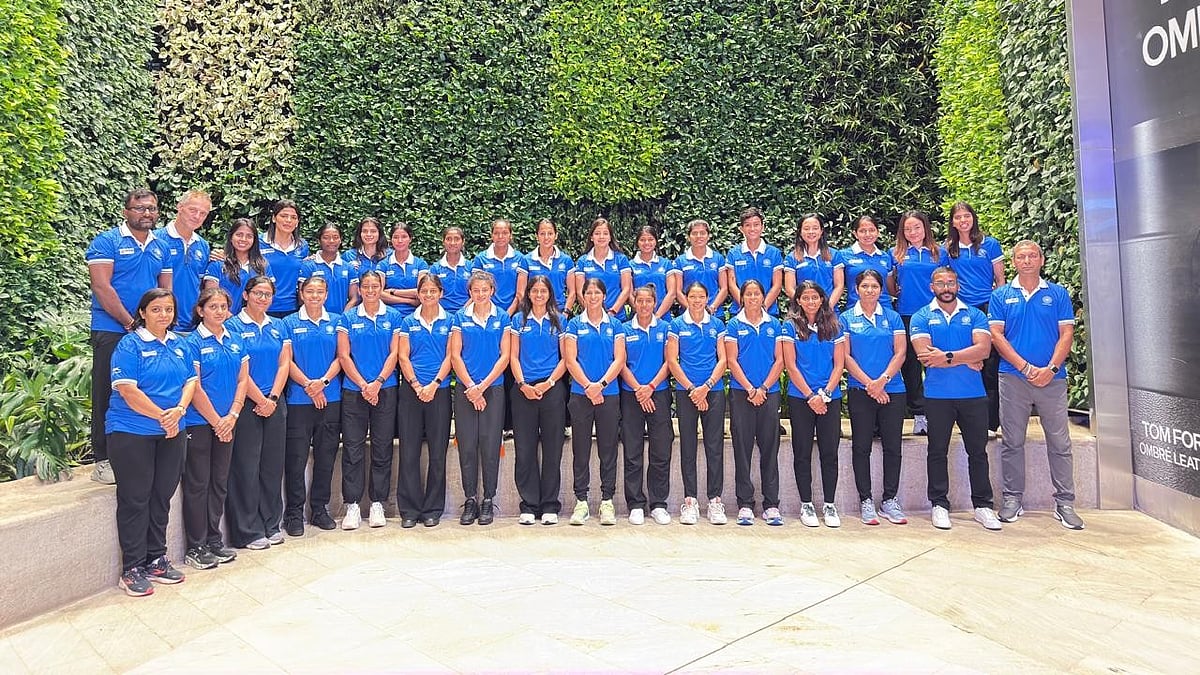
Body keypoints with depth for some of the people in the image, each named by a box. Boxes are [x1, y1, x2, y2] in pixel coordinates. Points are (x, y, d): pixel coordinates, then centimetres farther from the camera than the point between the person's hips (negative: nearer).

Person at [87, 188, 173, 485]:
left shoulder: (161, 247, 12)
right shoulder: (107, 241, -4)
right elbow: (102, 287, -12)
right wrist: (131, 324, -14)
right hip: (112, 331, -5)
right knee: (108, 394, 0)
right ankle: (103, 460, 8)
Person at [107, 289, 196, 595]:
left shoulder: (180, 345, 10)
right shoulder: (130, 344, -9)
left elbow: (191, 381, 7)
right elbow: (127, 389, -16)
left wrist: (179, 410, -11)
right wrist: (162, 416, -16)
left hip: (172, 433, 6)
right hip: (132, 432, -6)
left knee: (162, 497, 12)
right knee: (135, 499, 2)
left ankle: (156, 559, 25)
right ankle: (132, 568, 12)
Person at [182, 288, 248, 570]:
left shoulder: (236, 342, 9)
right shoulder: (193, 342, -8)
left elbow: (242, 380, 6)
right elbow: (195, 387, -13)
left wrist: (232, 416, -6)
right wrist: (216, 421, -12)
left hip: (226, 423, 6)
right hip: (199, 422, -6)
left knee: (219, 482, 12)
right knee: (197, 484, 1)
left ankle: (214, 541, 22)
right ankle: (195, 548, 10)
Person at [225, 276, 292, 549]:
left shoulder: (278, 326, 11)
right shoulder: (233, 326, -4)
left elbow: (284, 364, 5)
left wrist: (272, 398, -7)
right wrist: (260, 400, -13)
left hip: (275, 405, 5)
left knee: (273, 465, 10)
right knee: (246, 467, 0)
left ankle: (271, 524, 21)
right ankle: (248, 531, 8)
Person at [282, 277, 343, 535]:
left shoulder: (336, 322, 9)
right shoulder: (290, 323, 3)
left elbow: (340, 357, 4)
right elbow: (288, 361, -2)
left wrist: (323, 382, -11)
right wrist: (308, 384, -13)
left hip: (331, 398, 2)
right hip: (299, 399, -2)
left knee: (326, 456, 8)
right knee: (296, 458, 0)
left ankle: (319, 509, 20)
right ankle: (294, 513, 10)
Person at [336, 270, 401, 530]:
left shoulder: (393, 317, 6)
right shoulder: (348, 318, 5)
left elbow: (394, 354, 0)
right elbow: (344, 356, 0)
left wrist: (378, 382, -12)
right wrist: (363, 385, -10)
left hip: (385, 390, 0)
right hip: (353, 391, 0)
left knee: (382, 449, 5)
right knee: (352, 448, 1)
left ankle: (377, 504, 14)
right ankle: (352, 505, 9)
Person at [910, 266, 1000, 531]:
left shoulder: (974, 315, 7)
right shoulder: (921, 317, 2)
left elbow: (983, 349, -8)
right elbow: (924, 355, -12)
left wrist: (947, 356, -17)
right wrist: (967, 360, -9)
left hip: (973, 394, 2)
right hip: (937, 395, -2)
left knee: (978, 451, 9)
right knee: (938, 451, 6)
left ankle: (983, 506, 19)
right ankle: (939, 505, 16)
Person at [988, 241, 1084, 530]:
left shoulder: (1058, 294, 8)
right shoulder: (1001, 295, 6)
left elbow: (1066, 335, 2)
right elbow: (996, 335, -1)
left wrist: (1050, 369, -12)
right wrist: (1025, 367, -11)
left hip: (1052, 378, 1)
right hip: (1013, 378, 0)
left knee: (1060, 443, 3)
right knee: (1012, 442, 5)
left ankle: (1064, 503, 11)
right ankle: (1012, 499, 14)